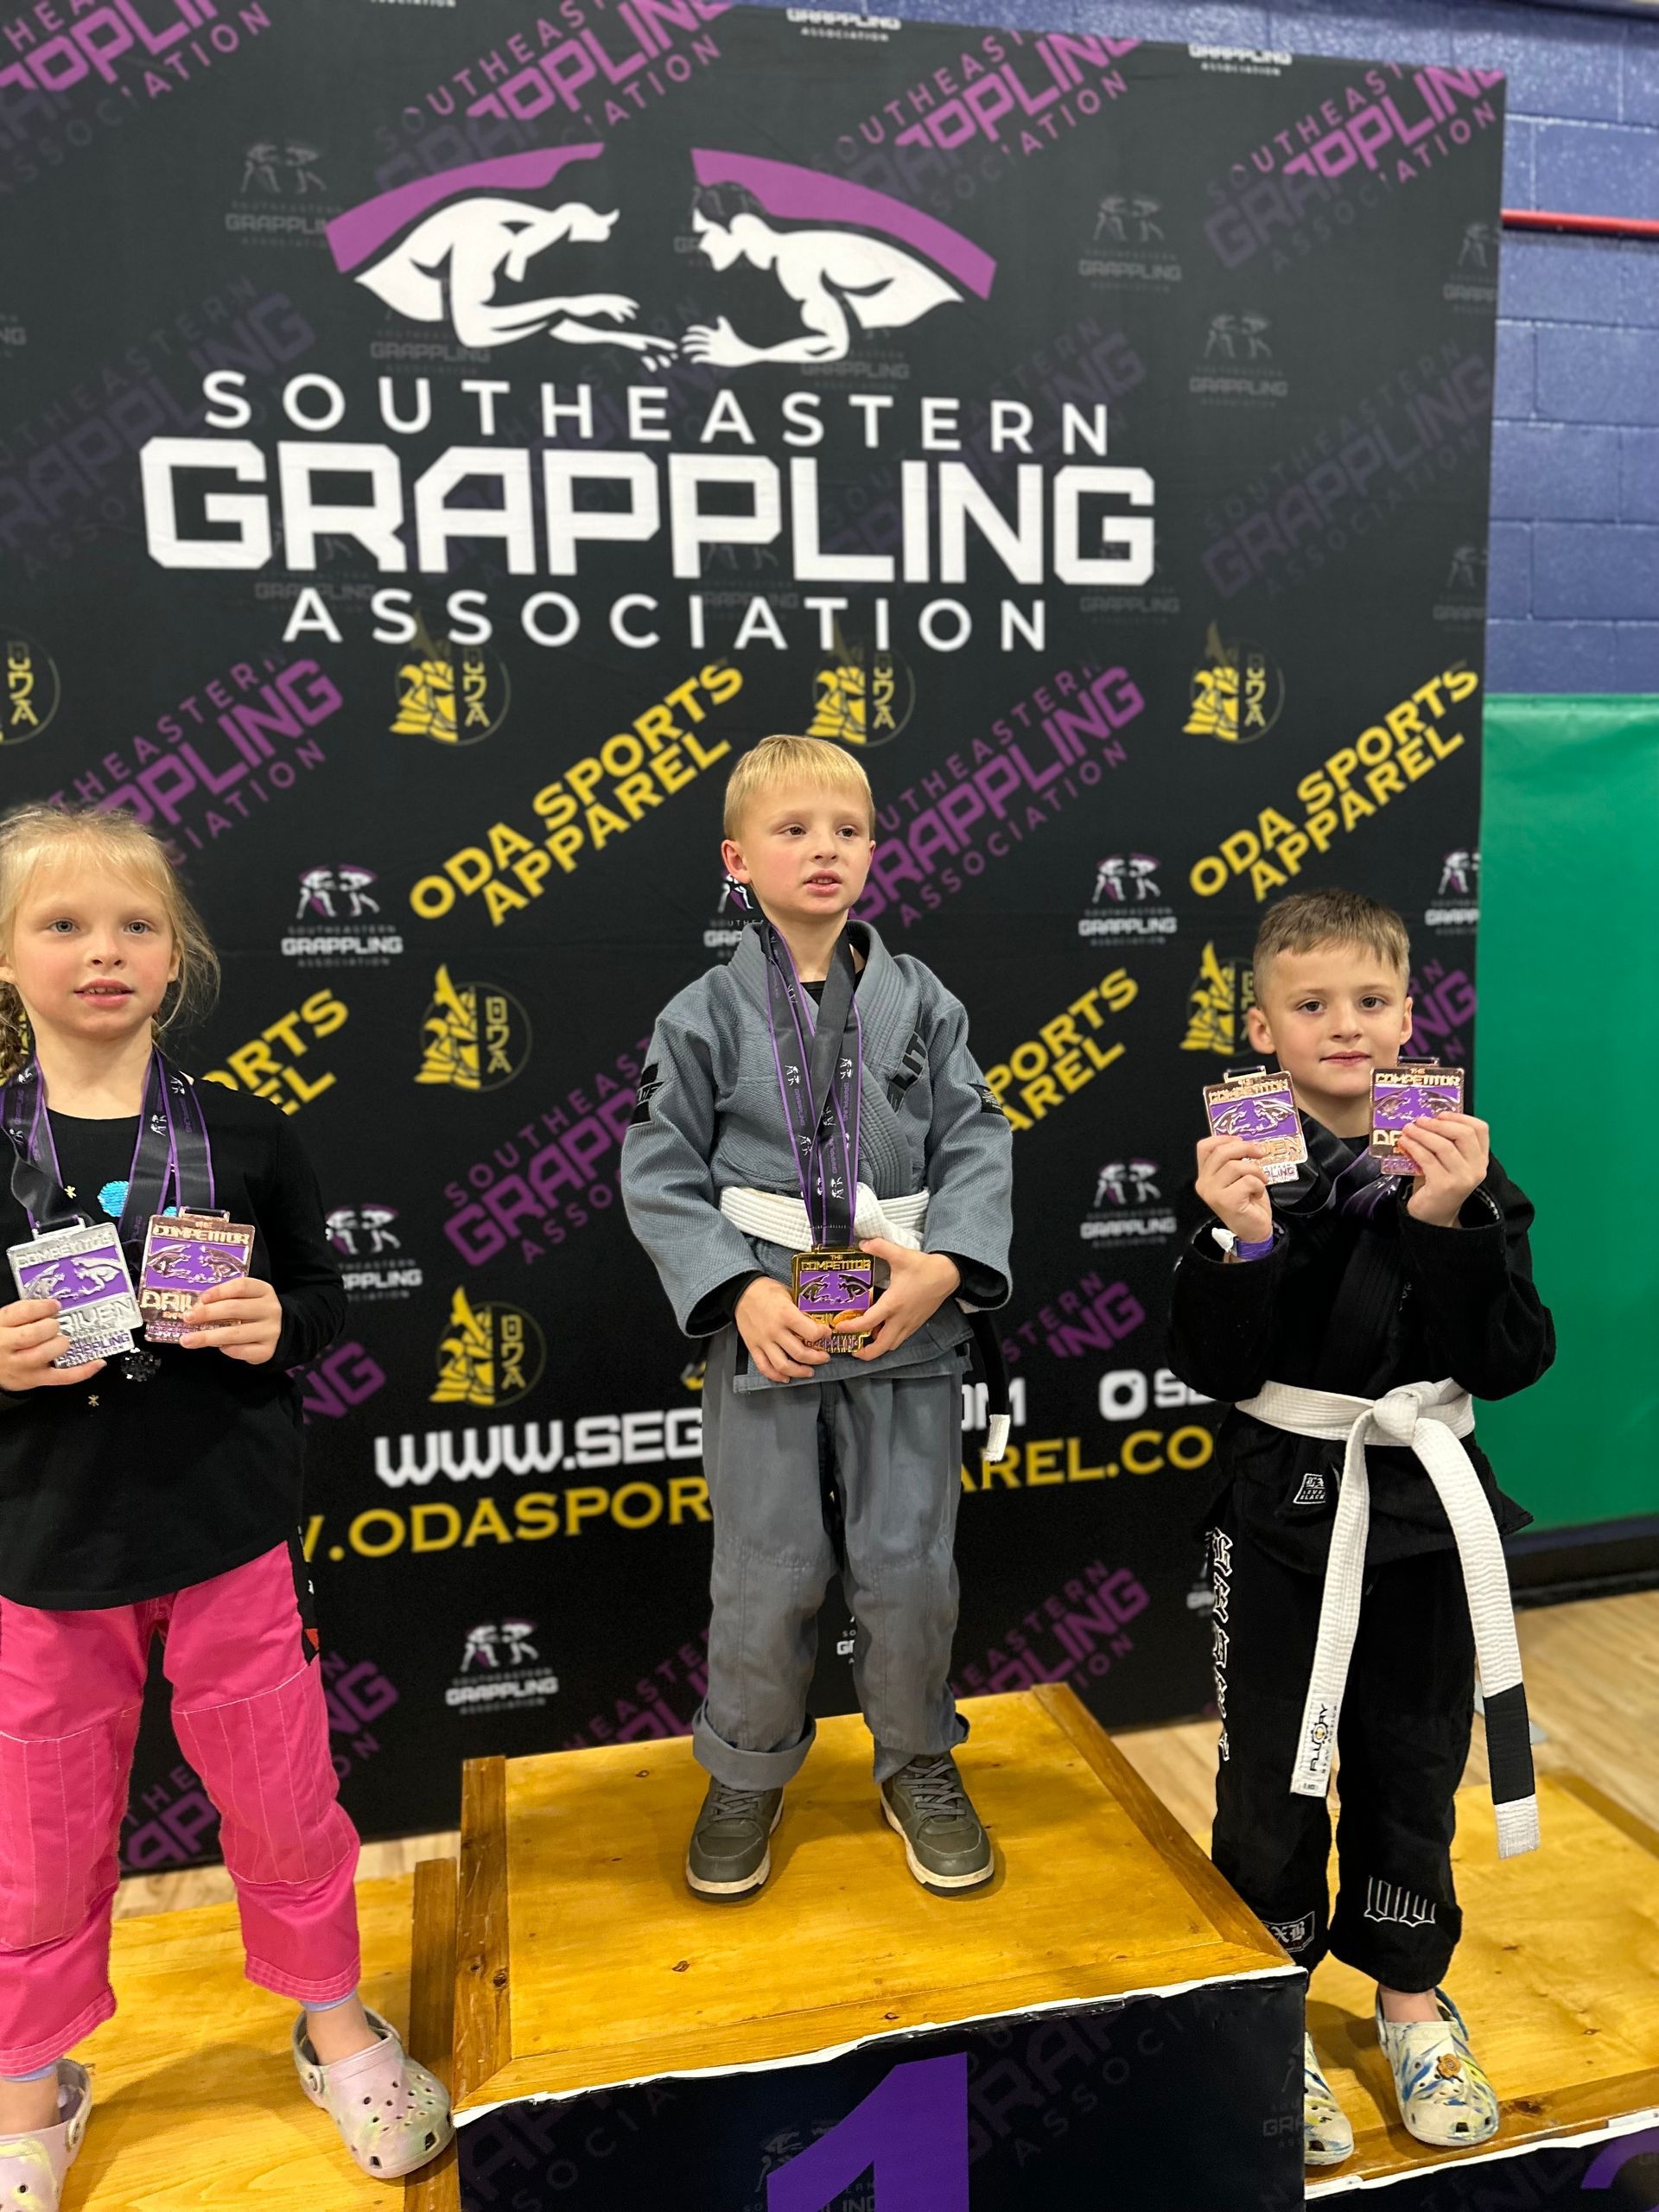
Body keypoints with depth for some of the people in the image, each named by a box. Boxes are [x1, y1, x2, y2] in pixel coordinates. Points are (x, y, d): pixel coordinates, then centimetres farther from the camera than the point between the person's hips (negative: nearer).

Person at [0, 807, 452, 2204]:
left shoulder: (244, 1135, -3)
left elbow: (325, 1297, 4)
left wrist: (278, 1327, -16)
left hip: (232, 1538, 0)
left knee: (283, 1806, 14)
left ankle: (334, 2023, 41)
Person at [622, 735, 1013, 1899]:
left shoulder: (921, 1002, 2)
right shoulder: (705, 1016, -2)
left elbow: (976, 1144, 0)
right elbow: (661, 1175, -3)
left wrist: (946, 1264, -16)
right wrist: (740, 1291, -16)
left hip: (905, 1326, 1)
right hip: (765, 1330, -1)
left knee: (910, 1566, 10)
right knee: (768, 1579, 9)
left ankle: (920, 1765, 36)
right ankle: (748, 1772, 36)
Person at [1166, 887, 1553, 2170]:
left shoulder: (1462, 1168, -5)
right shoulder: (1245, 1170, -10)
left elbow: (1515, 1362, -11)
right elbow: (1210, 1369, -14)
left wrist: (1455, 1225, -25)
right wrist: (1238, 1245, -31)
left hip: (1422, 1506, 2)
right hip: (1285, 1514, -2)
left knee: (1413, 1762, 18)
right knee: (1272, 1772, 9)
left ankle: (1413, 1999, 42)